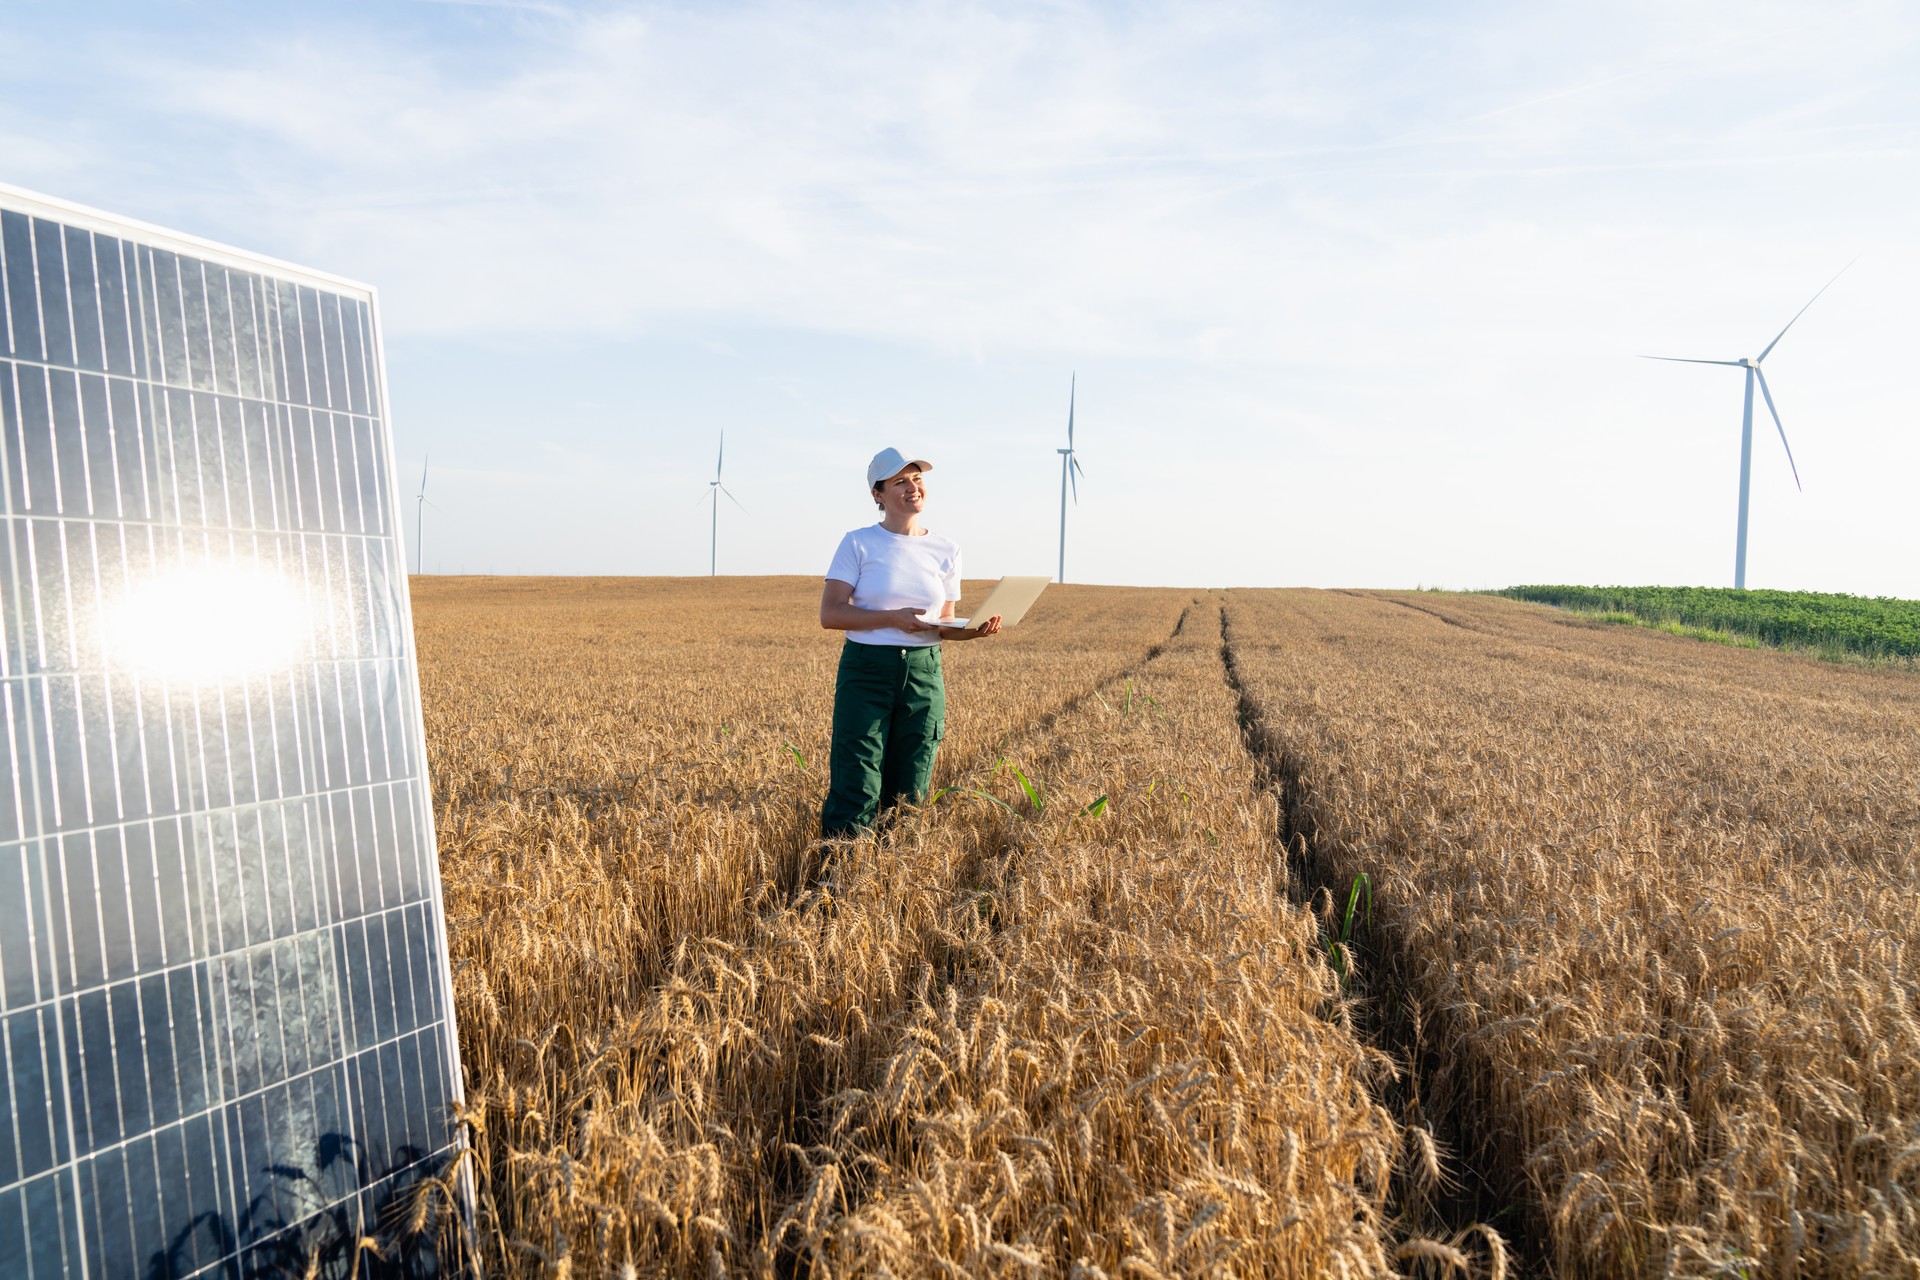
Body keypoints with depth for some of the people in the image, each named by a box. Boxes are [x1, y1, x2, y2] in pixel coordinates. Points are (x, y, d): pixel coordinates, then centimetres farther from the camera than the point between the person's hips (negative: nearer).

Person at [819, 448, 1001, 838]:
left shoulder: (946, 552, 8)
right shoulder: (858, 543, -2)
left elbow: (944, 625, 13)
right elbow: (830, 614, -8)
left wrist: (975, 630, -8)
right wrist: (894, 618, -19)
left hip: (924, 674, 3)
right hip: (865, 673, -3)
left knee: (909, 794, 8)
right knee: (857, 791, -7)